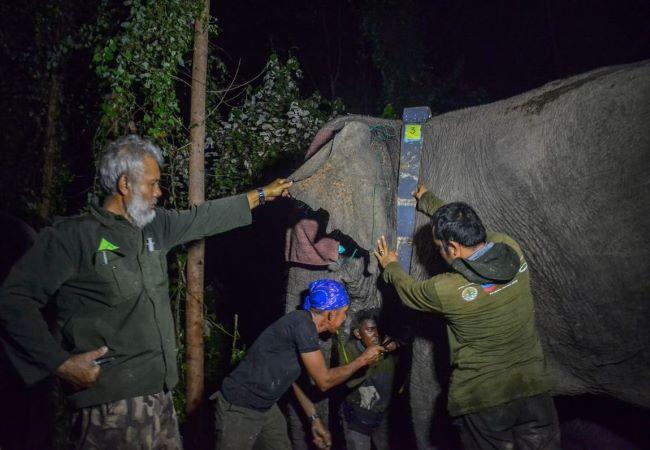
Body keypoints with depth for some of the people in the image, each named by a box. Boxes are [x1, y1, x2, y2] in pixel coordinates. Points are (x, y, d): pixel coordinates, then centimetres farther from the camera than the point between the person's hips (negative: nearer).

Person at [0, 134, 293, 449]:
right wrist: (60, 363, -16)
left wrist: (261, 195, 30)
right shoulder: (73, 236, -11)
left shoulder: (154, 227, 11)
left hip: (160, 392, 7)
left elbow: (203, 218, 24)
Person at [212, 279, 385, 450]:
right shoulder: (303, 323, -22)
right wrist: (362, 360, -6)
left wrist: (314, 419, 14)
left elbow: (296, 379, 15)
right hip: (238, 409, -9)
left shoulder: (304, 326, 6)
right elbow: (324, 381, -17)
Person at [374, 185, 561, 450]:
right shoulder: (511, 248, -9)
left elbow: (409, 291, 2)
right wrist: (427, 201, 28)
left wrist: (390, 266, 24)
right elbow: (465, 228, 12)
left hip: (485, 401, -5)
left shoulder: (448, 291, -22)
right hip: (534, 388, 5)